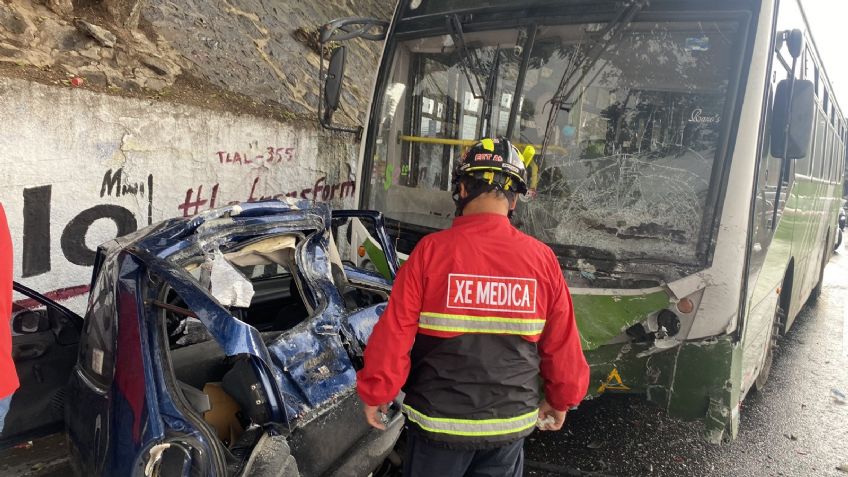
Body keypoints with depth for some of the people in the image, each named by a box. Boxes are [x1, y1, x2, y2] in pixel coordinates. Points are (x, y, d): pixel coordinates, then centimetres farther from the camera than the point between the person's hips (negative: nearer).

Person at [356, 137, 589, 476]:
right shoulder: (542, 258, -9)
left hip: (439, 419, -2)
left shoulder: (432, 250, -17)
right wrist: (560, 400, 16)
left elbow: (394, 335, -15)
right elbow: (562, 344, -2)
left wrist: (375, 394, 1)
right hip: (511, 423, 2)